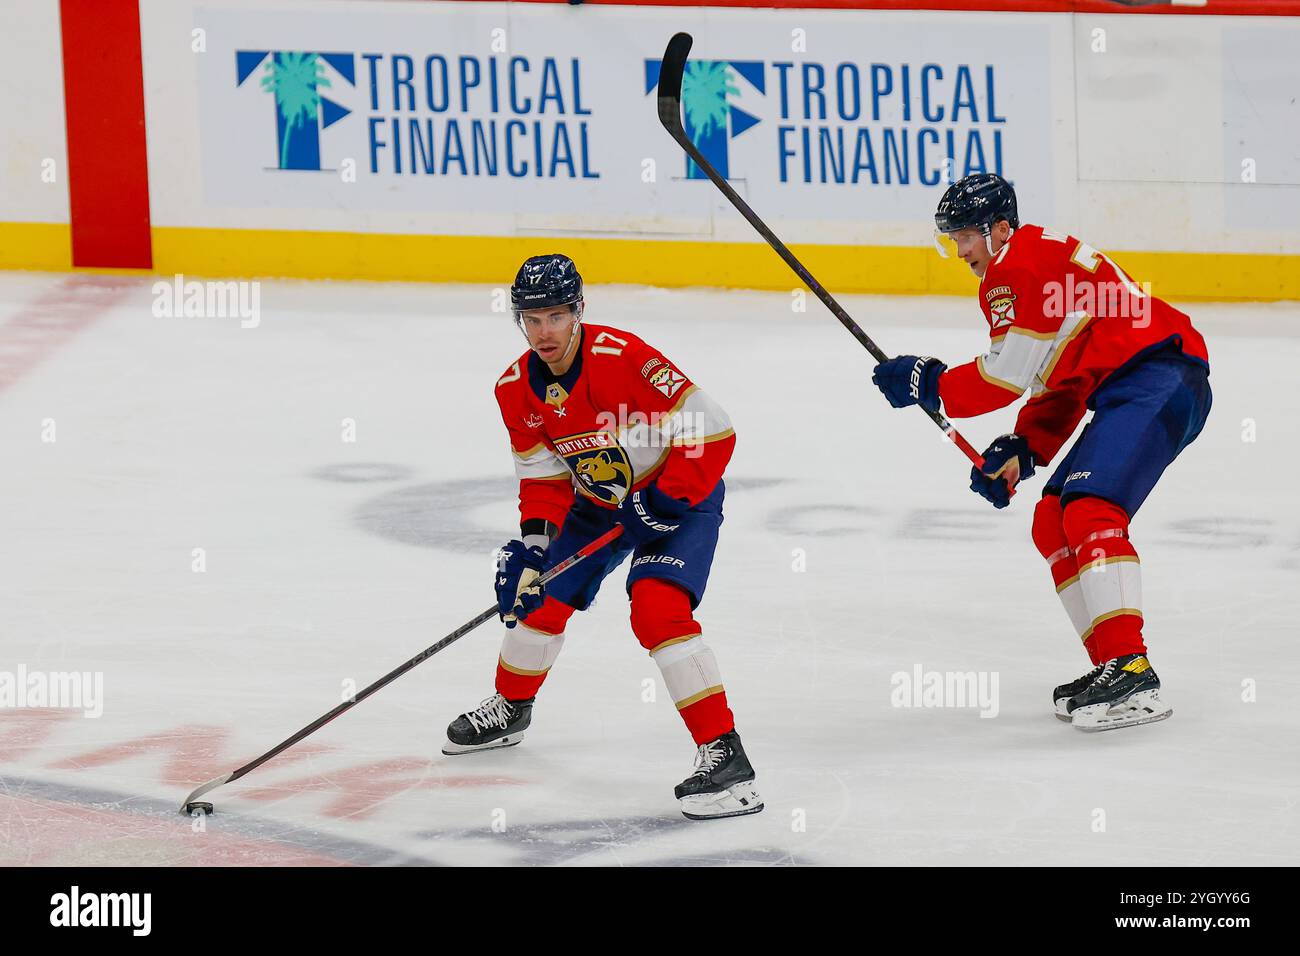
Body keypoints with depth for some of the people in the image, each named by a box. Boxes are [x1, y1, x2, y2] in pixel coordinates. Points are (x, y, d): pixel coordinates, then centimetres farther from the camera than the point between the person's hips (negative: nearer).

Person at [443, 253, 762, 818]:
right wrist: (534, 538, -10)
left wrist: (667, 502, -29)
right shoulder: (516, 388, -6)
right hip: (599, 501, 8)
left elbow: (710, 430, -29)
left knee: (657, 607, -26)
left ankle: (724, 756, -29)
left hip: (681, 494, -8)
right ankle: (510, 709, 43)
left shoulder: (622, 358, -29)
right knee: (539, 594, 13)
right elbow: (541, 472, 4)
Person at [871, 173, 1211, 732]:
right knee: (1053, 523, 11)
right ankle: (1110, 668, 11)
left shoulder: (1020, 268, -9)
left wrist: (929, 384, 2)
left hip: (1159, 380, -11)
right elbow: (1059, 387, 25)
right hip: (1131, 392, 11)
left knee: (1090, 508, -24)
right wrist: (1022, 451, 13)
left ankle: (1131, 670, -34)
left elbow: (1006, 378, -11)